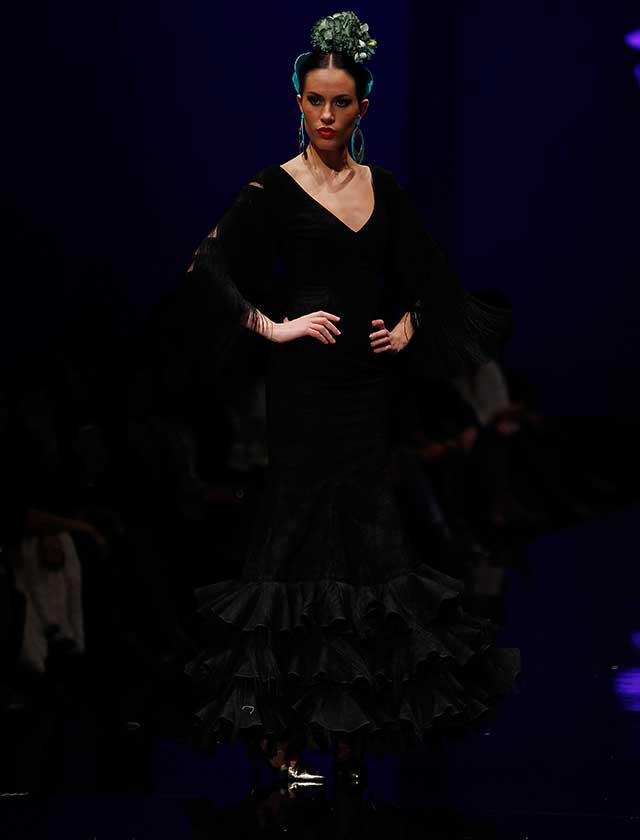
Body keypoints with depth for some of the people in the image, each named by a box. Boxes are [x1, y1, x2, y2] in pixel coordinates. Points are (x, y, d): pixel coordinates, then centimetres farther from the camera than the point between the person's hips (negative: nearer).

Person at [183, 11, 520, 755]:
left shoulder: (382, 190, 9)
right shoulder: (275, 188, -5)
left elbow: (423, 276, 21)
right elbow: (208, 269, -12)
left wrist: (408, 327, 4)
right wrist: (273, 328, -13)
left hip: (369, 379, 5)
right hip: (306, 381, -4)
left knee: (365, 512, 8)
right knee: (306, 515, -2)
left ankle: (367, 680, 17)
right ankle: (295, 679, 5)